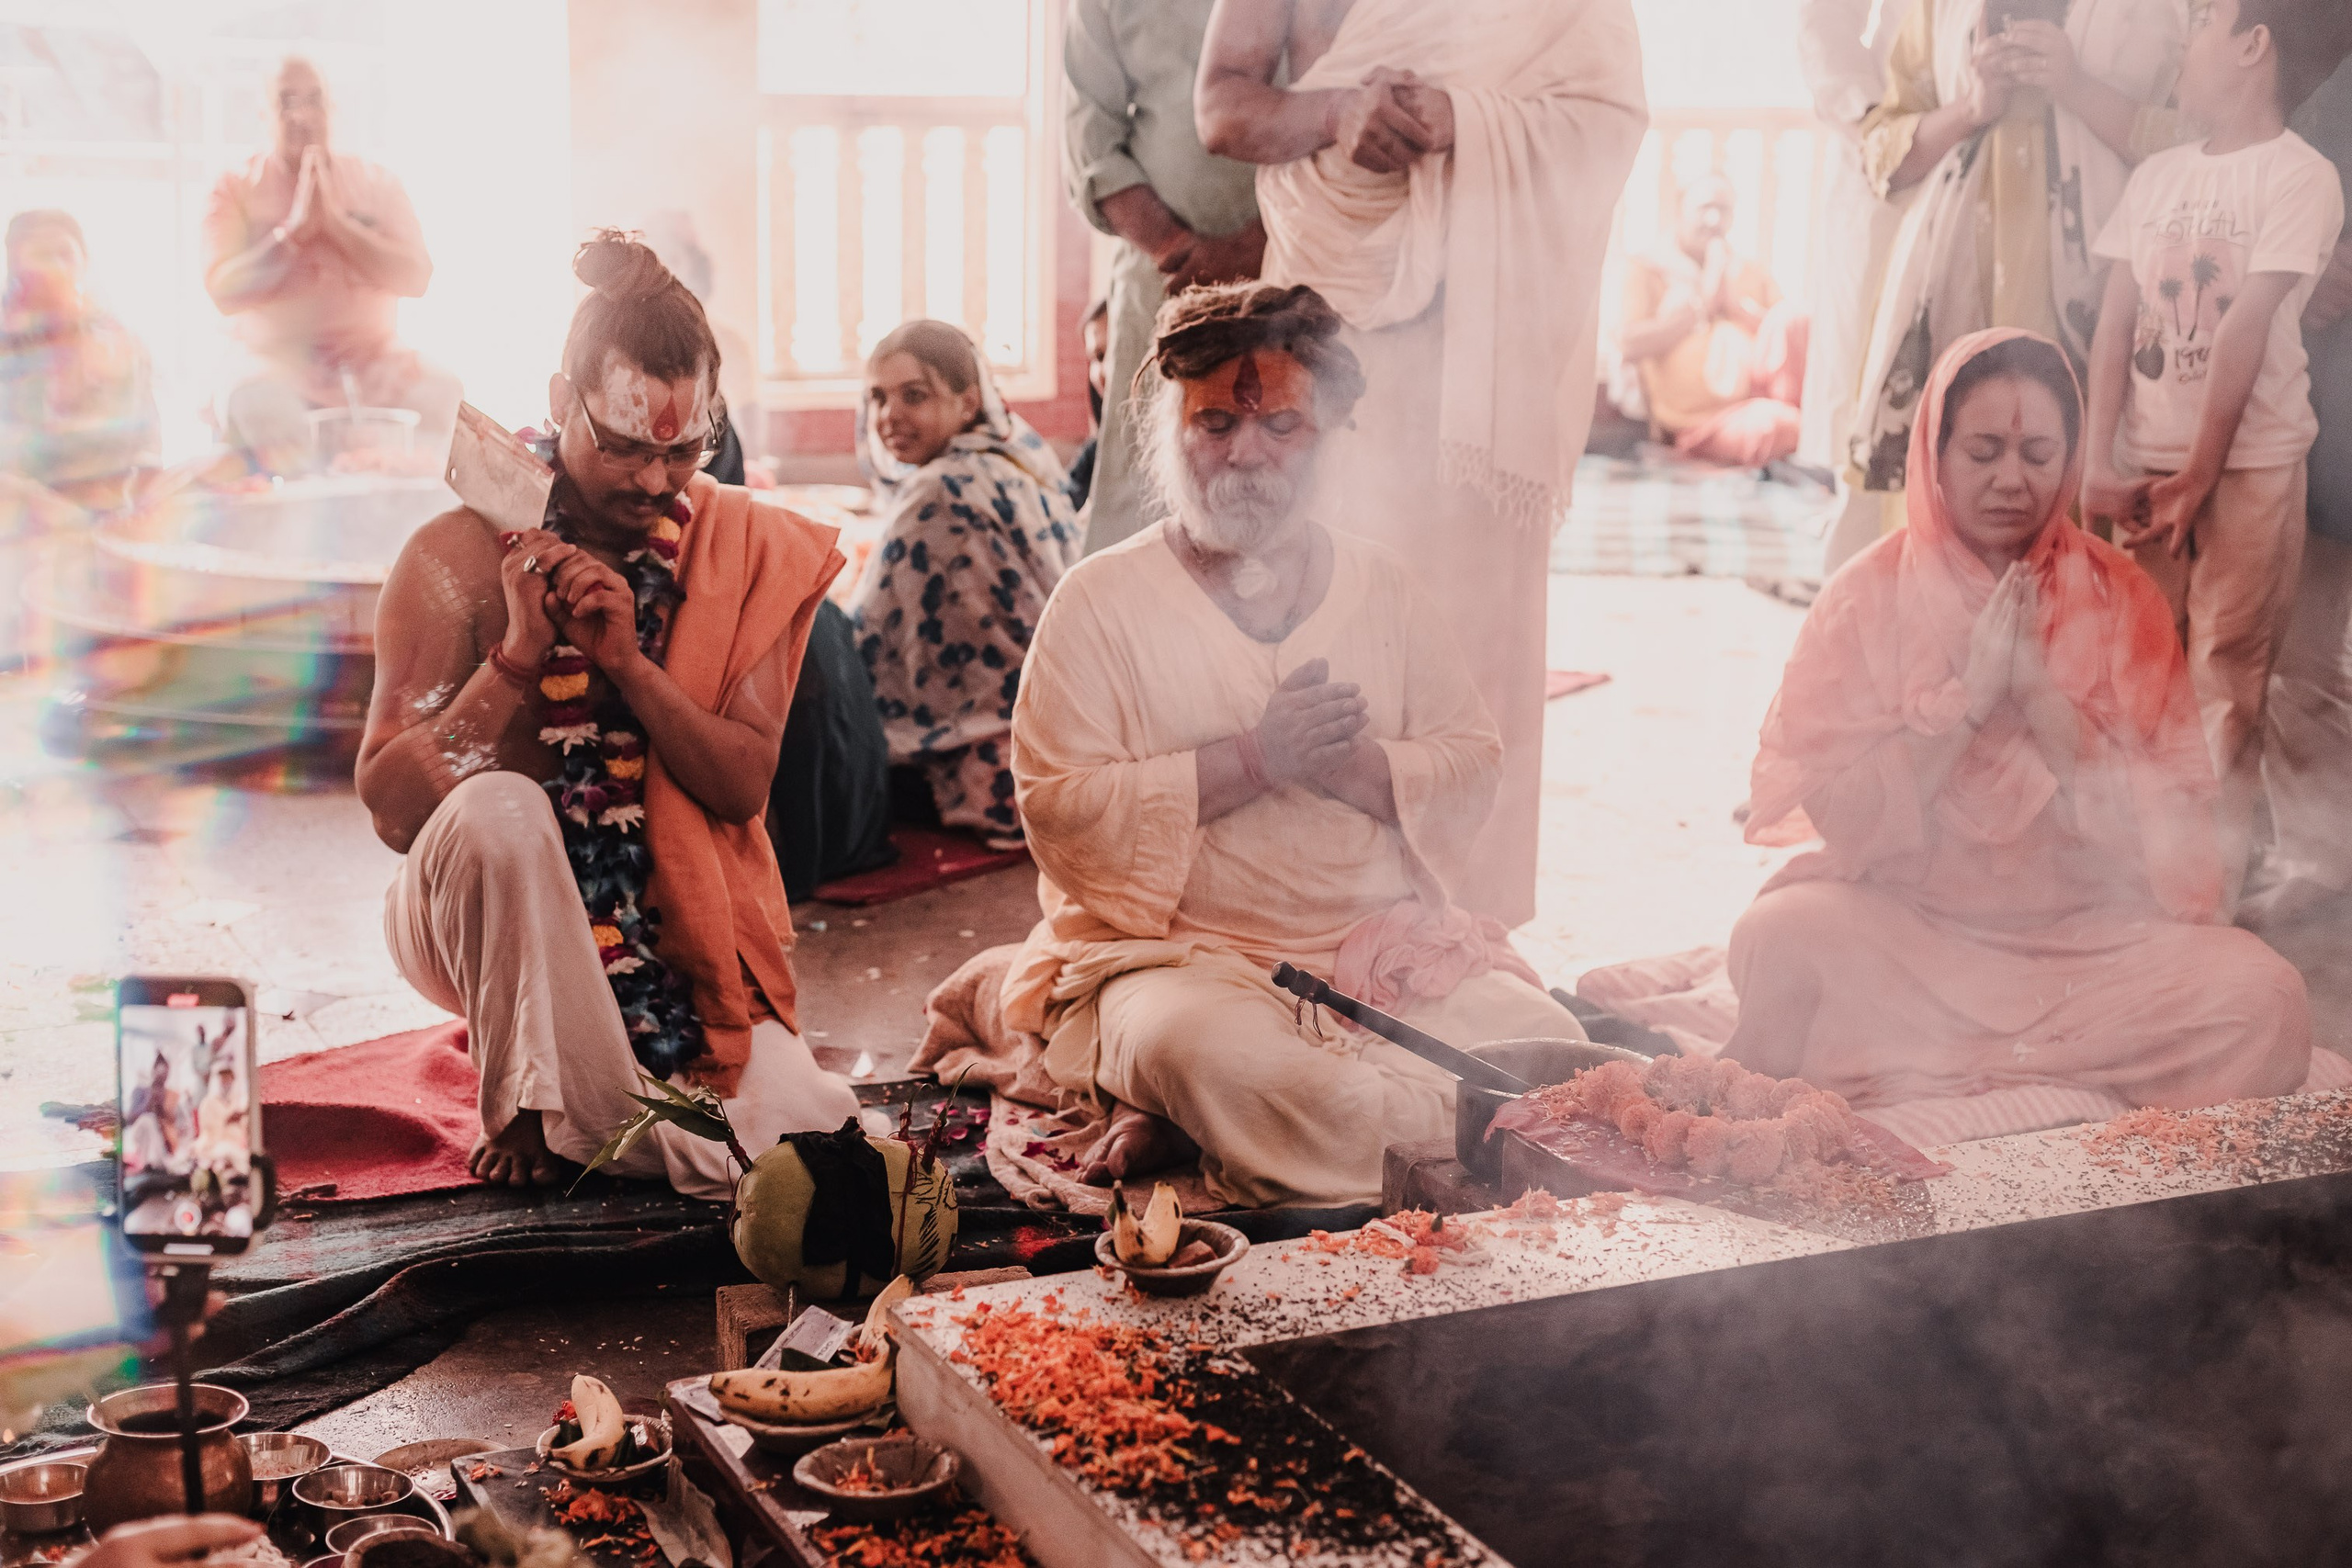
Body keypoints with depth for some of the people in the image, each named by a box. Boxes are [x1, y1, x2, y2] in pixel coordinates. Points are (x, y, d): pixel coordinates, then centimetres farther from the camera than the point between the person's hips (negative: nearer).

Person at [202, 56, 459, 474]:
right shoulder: (236, 189, 7)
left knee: (438, 393, -30)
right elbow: (224, 291, -7)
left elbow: (415, 278, -3)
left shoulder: (376, 184, 12)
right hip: (278, 360, -2)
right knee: (256, 407, -37)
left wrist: (337, 217, -10)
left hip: (370, 357, 2)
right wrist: (297, 226, -11)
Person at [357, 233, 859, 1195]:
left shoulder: (749, 553, -1)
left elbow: (745, 786, -7)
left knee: (799, 1134, -21)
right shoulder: (459, 558, -9)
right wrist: (520, 654, -23)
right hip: (491, 932, -2)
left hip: (680, 927, 2)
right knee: (500, 808, -37)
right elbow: (391, 804, -13)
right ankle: (535, 1105, -17)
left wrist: (628, 660, -22)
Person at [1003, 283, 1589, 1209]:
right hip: (1180, 953, -6)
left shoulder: (1381, 588, 16)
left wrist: (1347, 762, -11)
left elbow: (1474, 777, 9)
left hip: (1392, 949, 6)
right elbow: (1057, 811, -8)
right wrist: (1252, 760, -14)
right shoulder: (1101, 602, 3)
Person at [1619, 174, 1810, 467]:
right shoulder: (1647, 266, 12)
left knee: (1787, 318, -23)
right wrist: (1701, 305, 0)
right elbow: (1633, 344, -5)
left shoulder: (1754, 276, 25)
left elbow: (1795, 330, 10)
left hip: (1758, 396, 5)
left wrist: (1736, 305, 0)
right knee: (1766, 425, -38)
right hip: (1702, 425, -4)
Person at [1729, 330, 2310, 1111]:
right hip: (1902, 925, -2)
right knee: (1782, 936, -34)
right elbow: (1840, 812, -8)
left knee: (2265, 997, -25)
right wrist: (1971, 695, -16)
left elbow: (2163, 822, -4)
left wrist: (2039, 694, -15)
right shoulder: (1867, 596, 0)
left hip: (2086, 929, 3)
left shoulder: (2120, 596, 3)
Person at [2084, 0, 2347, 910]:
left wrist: (2197, 478, -14)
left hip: (2249, 463, -4)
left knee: (2225, 674, -1)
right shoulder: (2156, 177, 10)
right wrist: (2101, 462, -5)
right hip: (2148, 460, 4)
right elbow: (2117, 322, 4)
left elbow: (2245, 331, -11)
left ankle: (2214, 880, 6)